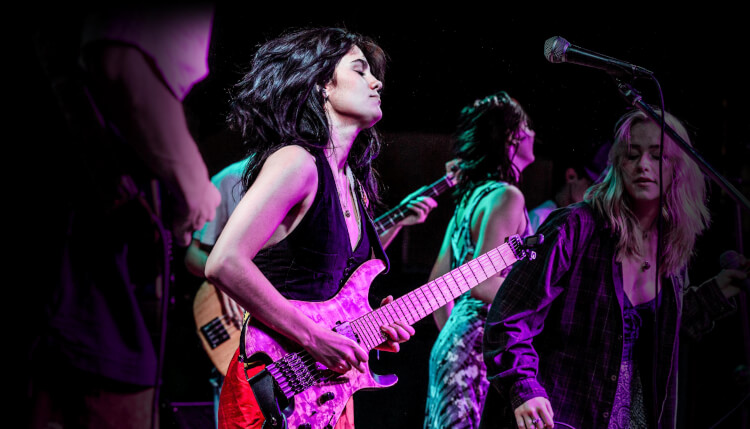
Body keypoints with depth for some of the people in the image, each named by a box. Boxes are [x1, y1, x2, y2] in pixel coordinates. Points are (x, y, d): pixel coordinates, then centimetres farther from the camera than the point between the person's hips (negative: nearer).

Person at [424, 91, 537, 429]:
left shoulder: (469, 198, 17)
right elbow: (480, 282, -18)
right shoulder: (505, 196, -9)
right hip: (484, 345, -9)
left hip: (451, 340, 9)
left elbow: (437, 284, 20)